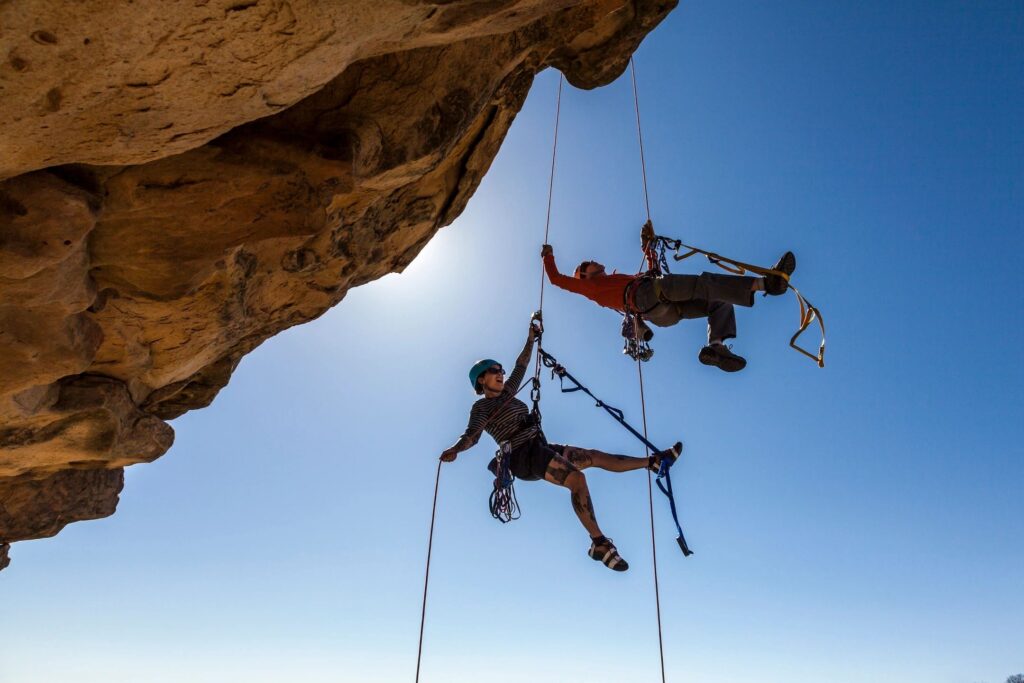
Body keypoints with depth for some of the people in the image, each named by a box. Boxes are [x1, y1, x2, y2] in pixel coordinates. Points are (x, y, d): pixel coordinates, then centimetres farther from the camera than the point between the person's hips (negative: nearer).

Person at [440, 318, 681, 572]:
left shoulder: (506, 393, 19)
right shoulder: (481, 407, -3)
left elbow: (521, 367, 28)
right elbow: (472, 433, -20)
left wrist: (531, 339, 27)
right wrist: (455, 449, -39)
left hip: (541, 448, 9)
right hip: (523, 456, -9)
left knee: (597, 457, 11)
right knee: (576, 477, -28)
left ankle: (654, 461, 21)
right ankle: (599, 543, -28)